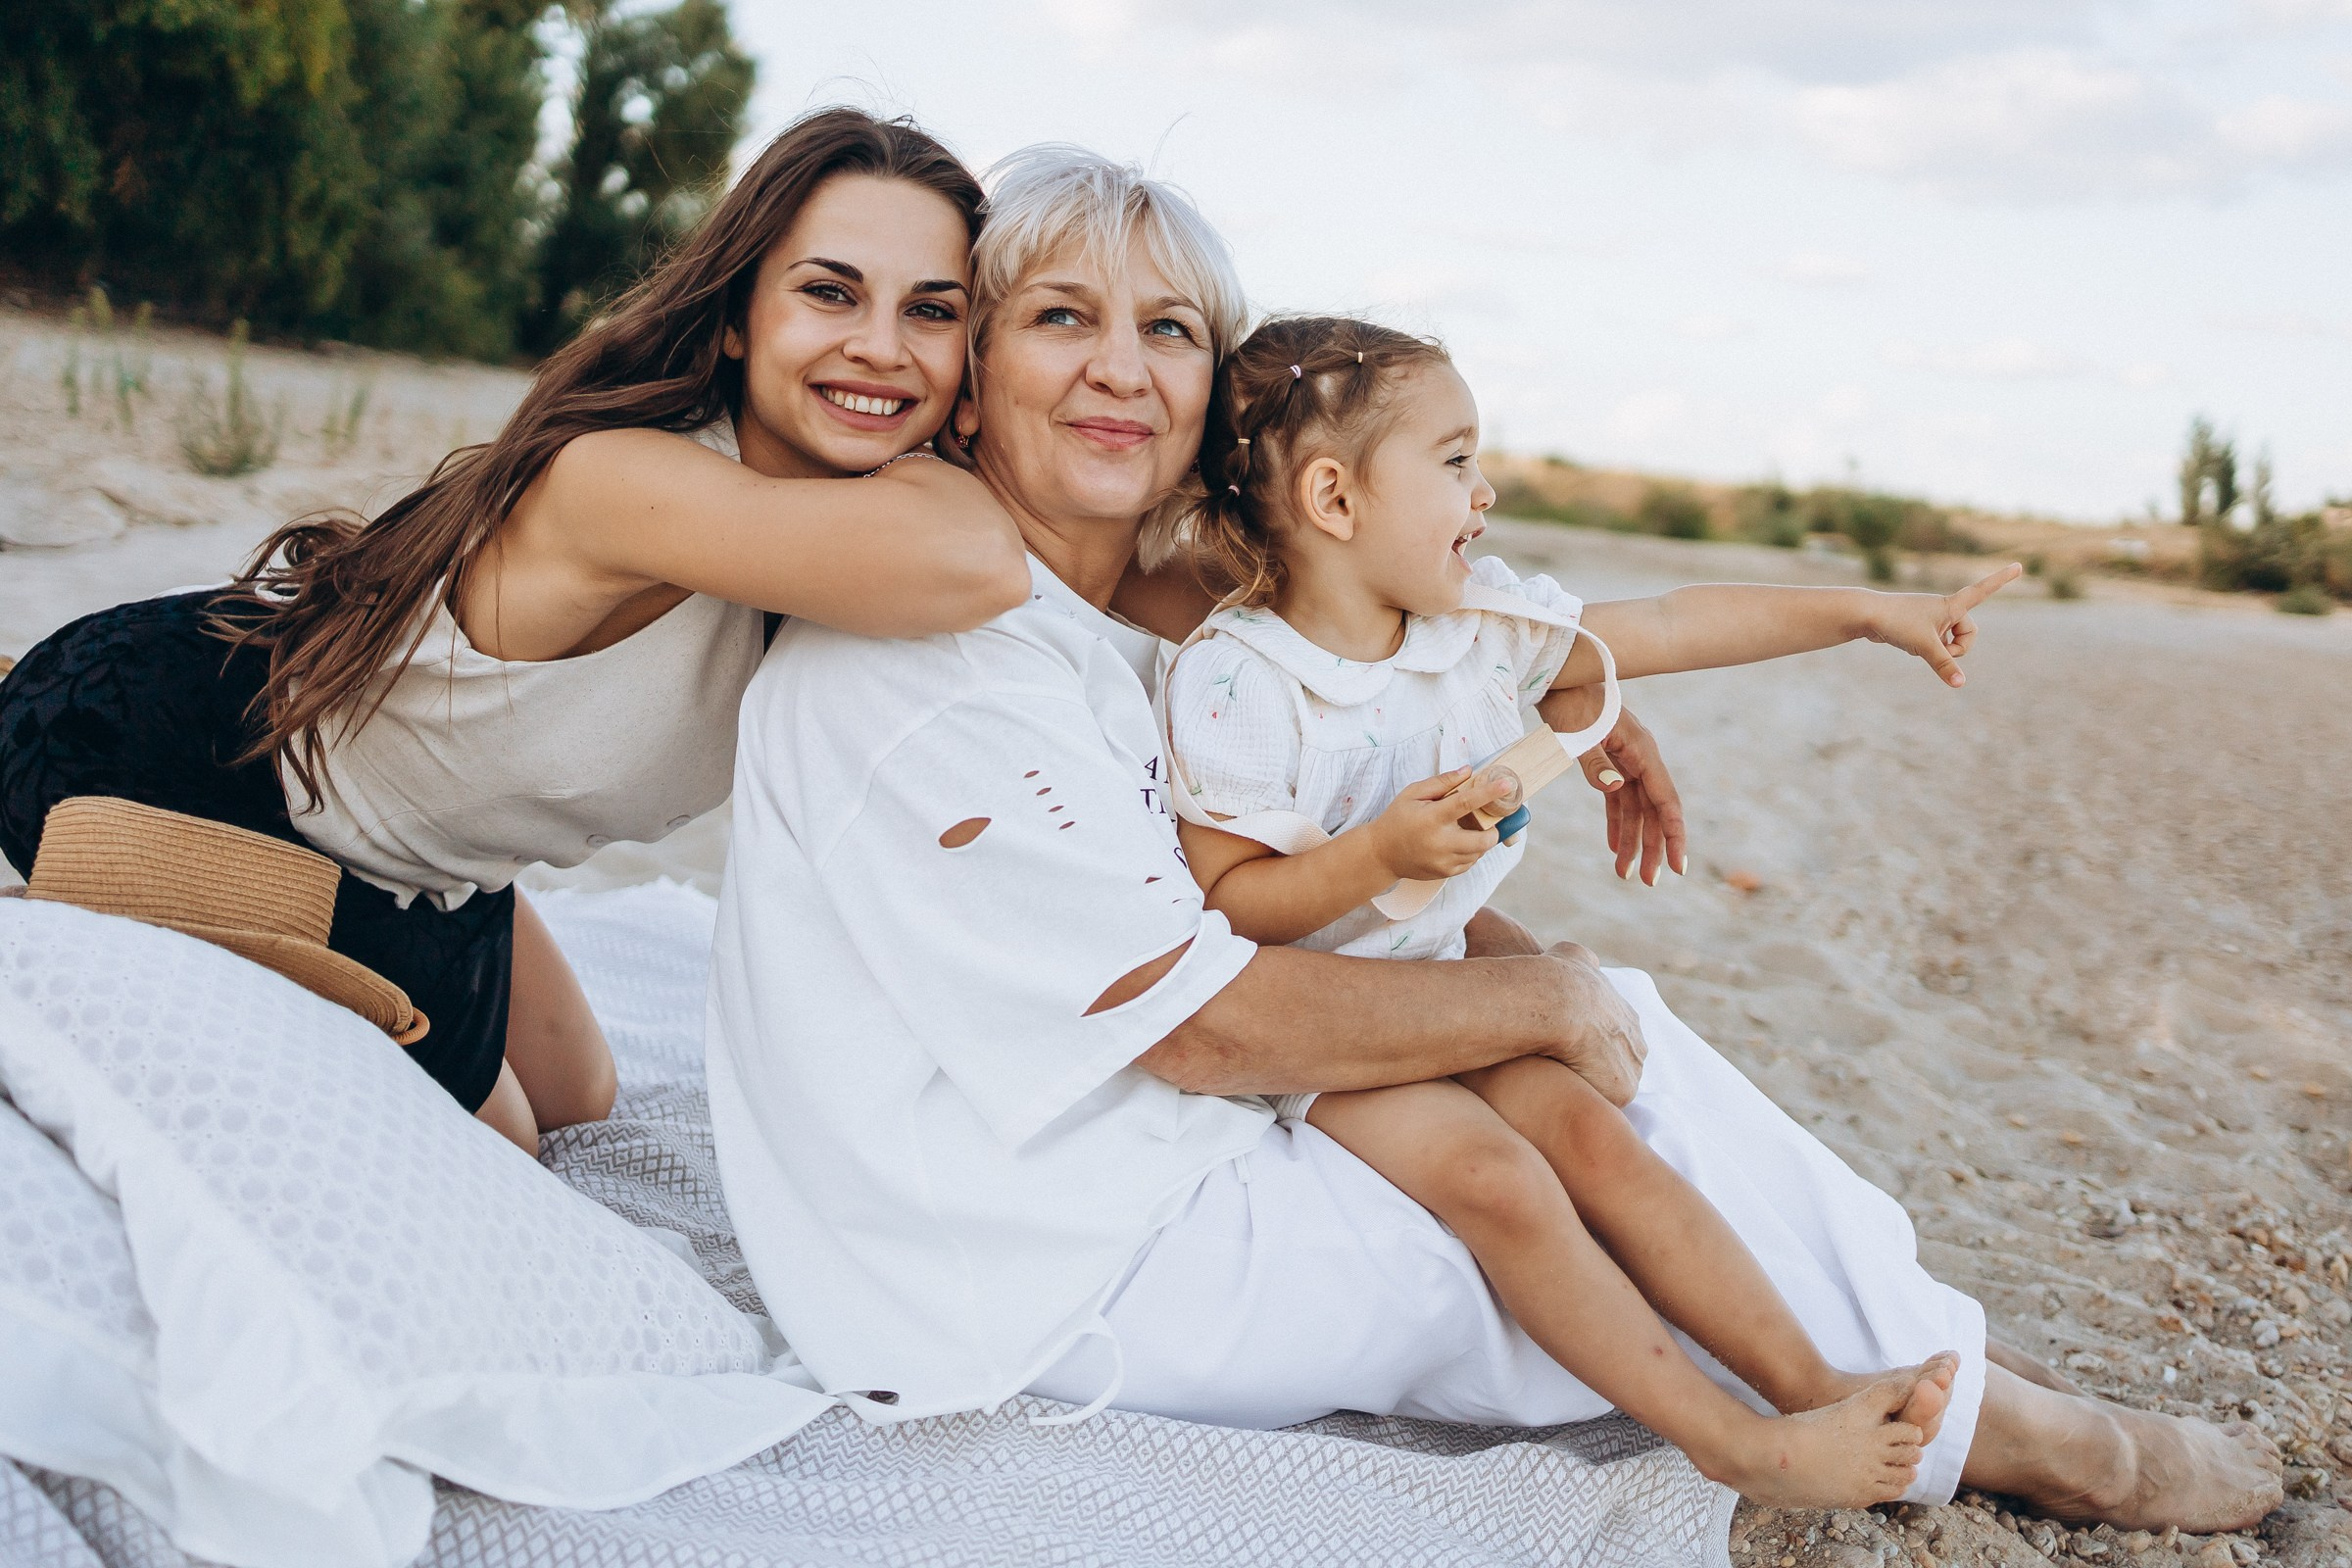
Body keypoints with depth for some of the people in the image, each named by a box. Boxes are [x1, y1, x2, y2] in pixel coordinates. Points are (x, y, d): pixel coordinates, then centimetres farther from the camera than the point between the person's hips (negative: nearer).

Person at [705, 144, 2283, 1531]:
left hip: (1148, 1163, 8)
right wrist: (1543, 1002, -14)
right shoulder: (923, 660, -22)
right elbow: (1206, 1022, -23)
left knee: (1608, 1015, 2)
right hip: (1053, 1286, -8)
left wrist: (1518, 957, -1)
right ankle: (1971, 1424, 17)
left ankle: (1919, 1337, 14)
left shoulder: (1127, 634, 8)